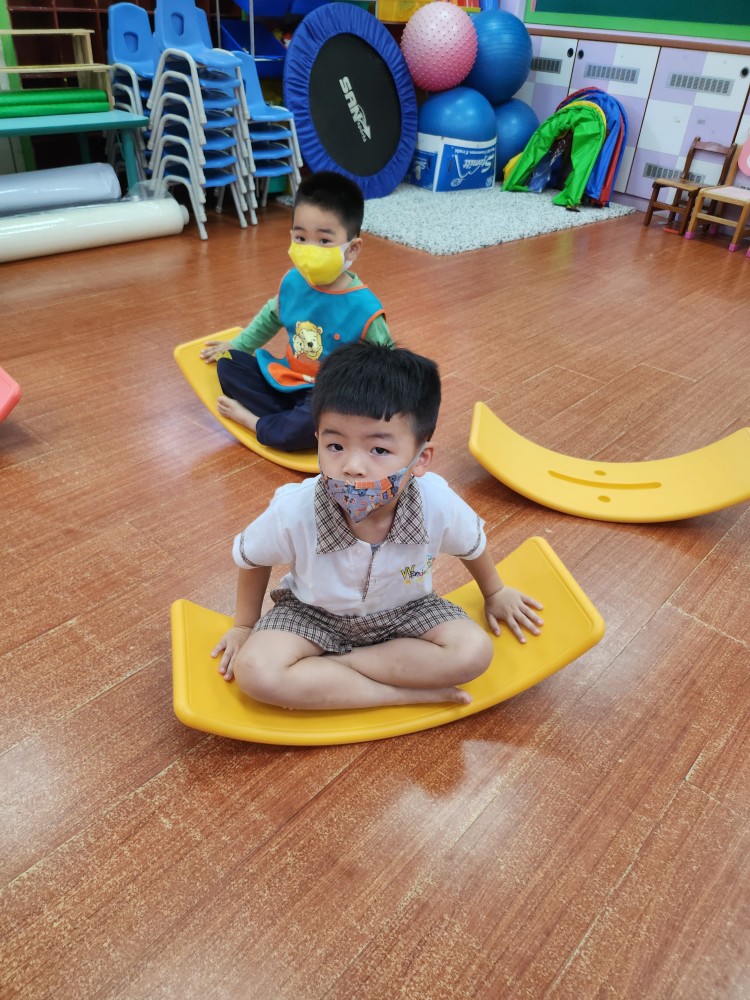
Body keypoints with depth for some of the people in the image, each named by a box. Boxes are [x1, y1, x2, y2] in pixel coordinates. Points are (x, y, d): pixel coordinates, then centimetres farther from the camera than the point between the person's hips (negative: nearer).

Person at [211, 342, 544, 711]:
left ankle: (323, 667, -14)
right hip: (314, 613, -1)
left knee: (474, 652, -22)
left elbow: (473, 544, -4)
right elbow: (251, 558, -7)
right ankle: (405, 692, -18)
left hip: (404, 610, 2)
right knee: (254, 672, -27)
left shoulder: (438, 504, -31)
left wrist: (495, 593, 14)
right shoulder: (293, 511, -33)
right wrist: (245, 625, 4)